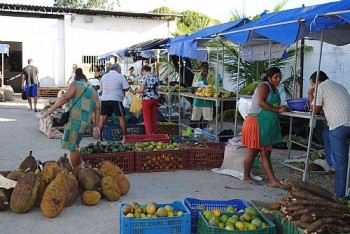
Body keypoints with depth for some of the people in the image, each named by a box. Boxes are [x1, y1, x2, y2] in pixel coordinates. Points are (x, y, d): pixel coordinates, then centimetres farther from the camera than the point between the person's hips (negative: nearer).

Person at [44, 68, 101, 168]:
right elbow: (97, 108, 14)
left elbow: (65, 98, -7)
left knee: (72, 147, -1)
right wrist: (96, 126, 13)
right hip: (85, 122, 6)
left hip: (74, 119, -6)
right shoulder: (93, 91, 24)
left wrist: (51, 109, -6)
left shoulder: (75, 84, 8)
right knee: (73, 146, 16)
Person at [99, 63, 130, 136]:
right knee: (121, 118, 3)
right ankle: (125, 136, 4)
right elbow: (126, 88, -6)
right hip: (115, 100, -5)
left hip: (104, 99, 5)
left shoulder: (104, 76, 13)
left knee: (102, 118, 10)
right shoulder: (120, 76, -2)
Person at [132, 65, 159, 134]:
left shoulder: (144, 77, -11)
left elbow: (141, 89, -15)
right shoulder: (156, 77, 9)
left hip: (147, 99, -6)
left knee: (147, 118, 1)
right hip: (155, 99, 7)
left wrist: (135, 91, 3)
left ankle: (149, 134, 3)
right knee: (154, 118, 12)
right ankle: (154, 133, 17)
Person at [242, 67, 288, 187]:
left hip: (266, 125, 9)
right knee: (253, 152, 1)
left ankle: (273, 180, 5)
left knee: (265, 153, 6)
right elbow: (261, 102, -22)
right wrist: (278, 109, -22)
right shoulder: (264, 86, -9)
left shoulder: (274, 89, 18)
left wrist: (282, 108, 1)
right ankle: (246, 177, 16)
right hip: (256, 122, -9)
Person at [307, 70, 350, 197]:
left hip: (339, 126, -8)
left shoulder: (320, 88, 2)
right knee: (326, 133, 33)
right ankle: (331, 163, 32)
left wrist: (310, 95, 19)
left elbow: (316, 111, 8)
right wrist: (324, 110, 26)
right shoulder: (340, 86, 26)